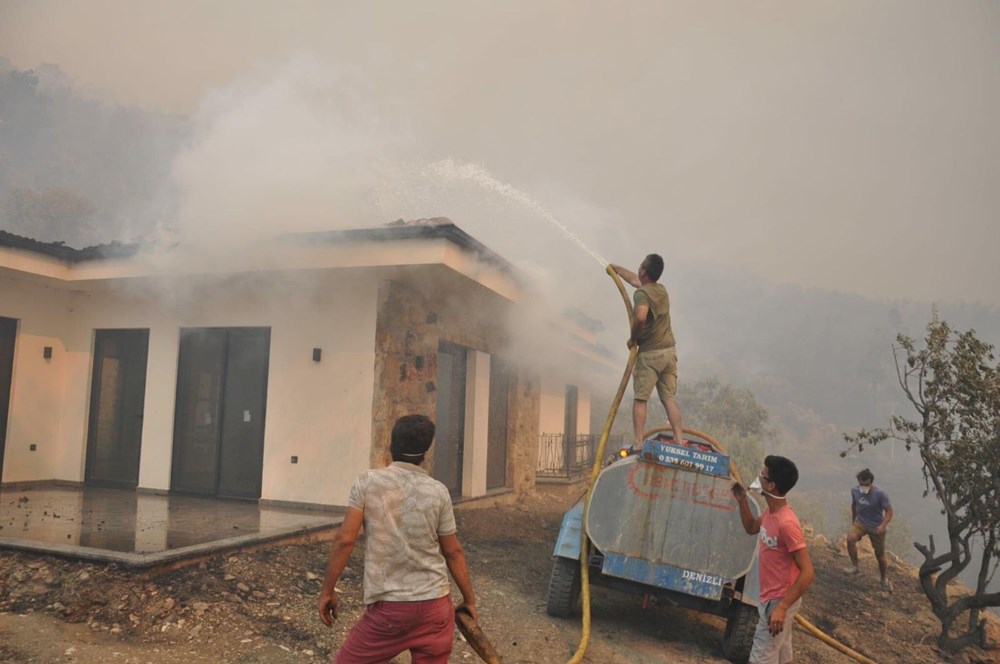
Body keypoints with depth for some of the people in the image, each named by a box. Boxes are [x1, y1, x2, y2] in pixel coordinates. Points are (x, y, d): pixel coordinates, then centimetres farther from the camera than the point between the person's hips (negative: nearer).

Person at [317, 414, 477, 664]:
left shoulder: (367, 482, -5)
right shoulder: (438, 491, 0)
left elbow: (344, 540, -9)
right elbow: (453, 552, 6)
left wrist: (328, 591, 1)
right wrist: (469, 599, 17)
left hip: (388, 606, -2)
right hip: (436, 604, 2)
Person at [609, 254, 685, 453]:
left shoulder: (642, 293, -13)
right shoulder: (661, 289, 12)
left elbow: (640, 317, -33)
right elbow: (633, 279, 30)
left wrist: (633, 338, -15)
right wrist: (616, 268, 43)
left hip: (650, 354, -7)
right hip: (669, 351, 7)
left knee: (640, 399, 0)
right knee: (669, 399, 7)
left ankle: (638, 443, -4)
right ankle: (679, 441, 3)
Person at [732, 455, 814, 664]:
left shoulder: (786, 523, -28)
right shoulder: (771, 512, 0)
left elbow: (807, 573, -26)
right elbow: (752, 528, 21)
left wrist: (782, 608, -28)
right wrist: (742, 501, 4)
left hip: (778, 601, -9)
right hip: (772, 598, 9)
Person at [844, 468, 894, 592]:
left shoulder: (880, 494, -23)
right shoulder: (854, 490, -10)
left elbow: (889, 511, -19)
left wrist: (882, 526, -35)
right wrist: (853, 522, 17)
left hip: (876, 526, -2)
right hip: (860, 522, 3)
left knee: (880, 554, 10)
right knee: (850, 538, -28)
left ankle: (885, 579, 33)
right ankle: (854, 566, -14)